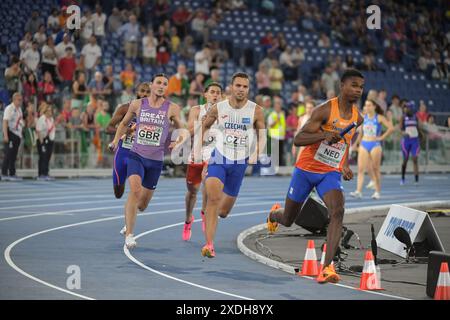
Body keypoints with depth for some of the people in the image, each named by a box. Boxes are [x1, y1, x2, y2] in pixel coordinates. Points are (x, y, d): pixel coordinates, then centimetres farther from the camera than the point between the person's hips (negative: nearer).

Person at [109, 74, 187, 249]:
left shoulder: (172, 108, -1)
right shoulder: (137, 104, 2)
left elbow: (182, 131, 7)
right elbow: (124, 123, 18)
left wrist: (179, 142, -13)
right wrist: (116, 140, 6)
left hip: (155, 160, 1)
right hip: (136, 155, -1)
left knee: (142, 204, 10)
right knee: (135, 189, -27)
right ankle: (129, 234, -23)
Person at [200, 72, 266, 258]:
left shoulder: (255, 111, -5)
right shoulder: (218, 108, -4)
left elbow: (261, 134, 6)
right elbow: (204, 126, 14)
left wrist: (258, 153, -10)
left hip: (240, 162, 1)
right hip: (219, 158, -1)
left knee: (223, 211, 10)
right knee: (213, 198, -25)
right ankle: (209, 245, -24)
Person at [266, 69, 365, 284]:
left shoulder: (357, 118, 3)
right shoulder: (324, 110, -16)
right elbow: (298, 139, -21)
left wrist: (345, 167, 17)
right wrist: (324, 135, -35)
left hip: (330, 173, 3)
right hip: (306, 169, -3)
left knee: (337, 212, -26)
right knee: (287, 220, 12)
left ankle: (327, 268, -31)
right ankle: (274, 213, 52)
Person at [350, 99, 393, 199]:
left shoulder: (379, 118, -4)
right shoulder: (363, 117, 10)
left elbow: (391, 128, -13)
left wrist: (382, 137, -11)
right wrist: (357, 144, 15)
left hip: (375, 145, -4)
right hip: (364, 144, 4)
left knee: (375, 169, 3)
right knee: (360, 168, -7)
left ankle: (377, 192, 12)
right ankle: (358, 191, -14)